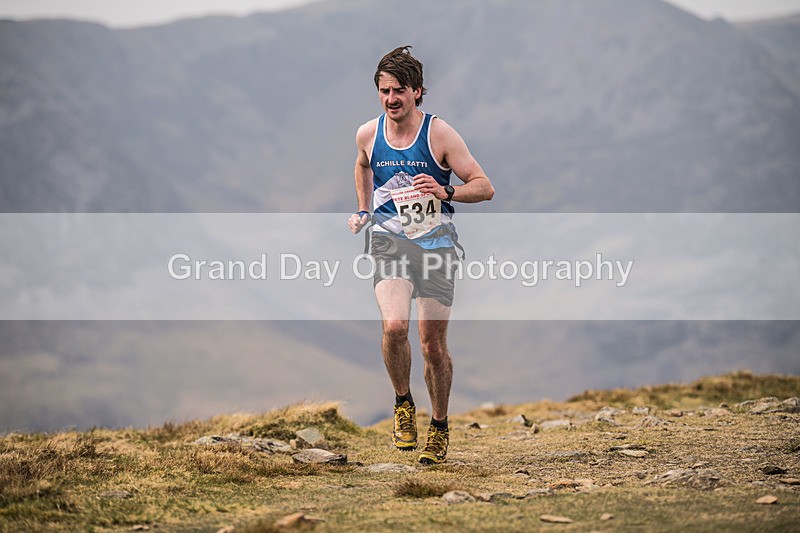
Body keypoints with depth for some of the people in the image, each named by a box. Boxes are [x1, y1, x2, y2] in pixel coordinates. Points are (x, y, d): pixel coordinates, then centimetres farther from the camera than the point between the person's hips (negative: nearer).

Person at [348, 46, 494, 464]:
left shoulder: (439, 135, -8)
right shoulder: (368, 135, 3)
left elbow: (485, 188, -6)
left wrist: (444, 191, -23)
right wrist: (363, 211, 22)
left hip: (435, 240, -1)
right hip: (388, 240, 2)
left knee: (432, 342, 1)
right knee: (394, 326, -23)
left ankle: (439, 427, 21)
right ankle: (403, 404, 2)